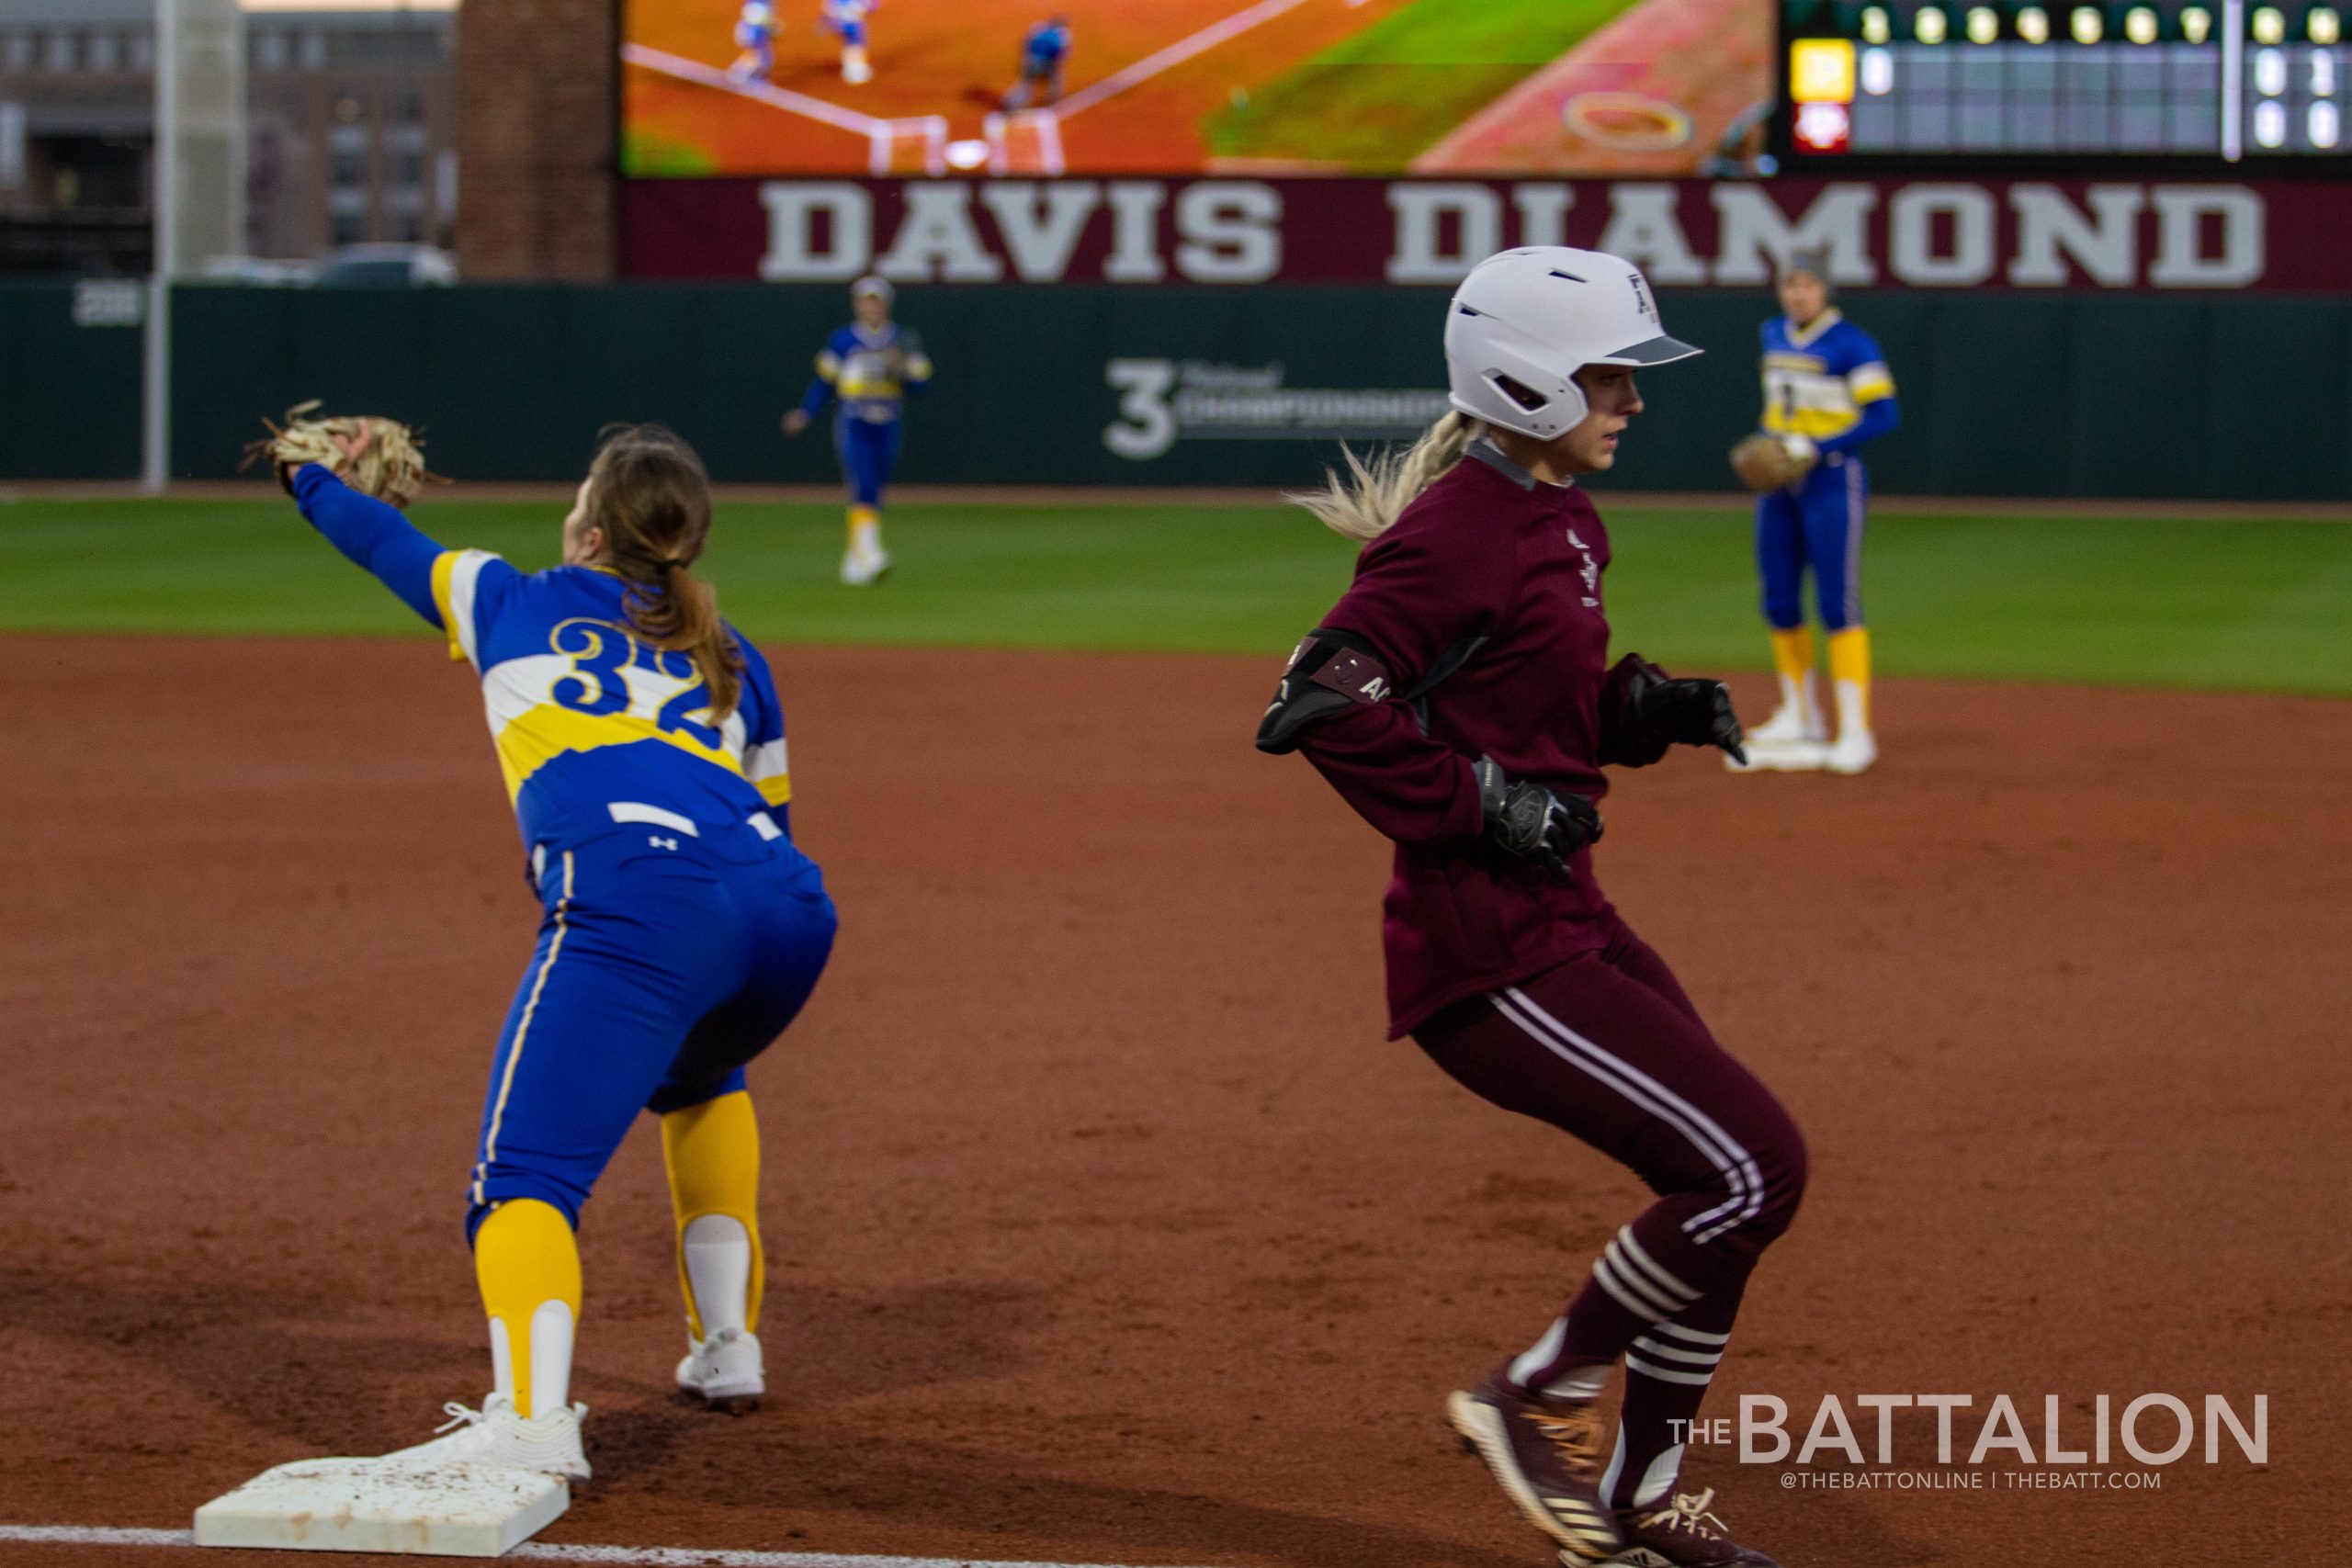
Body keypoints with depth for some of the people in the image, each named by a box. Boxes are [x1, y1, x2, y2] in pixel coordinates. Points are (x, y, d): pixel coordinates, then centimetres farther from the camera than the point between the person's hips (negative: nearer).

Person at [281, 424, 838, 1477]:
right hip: (790, 906, 6)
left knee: (524, 1174, -13)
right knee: (696, 1076, 38)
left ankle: (533, 1414, -39)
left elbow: (386, 541, 40)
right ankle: (729, 1349, 34)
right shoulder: (734, 658, 31)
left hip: (635, 904, -5)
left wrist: (311, 482, 59)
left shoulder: (512, 601, 24)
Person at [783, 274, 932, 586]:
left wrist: (900, 369, -16)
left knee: (873, 492, 7)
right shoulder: (841, 341, 5)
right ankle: (868, 551, -31)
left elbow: (921, 382, 3)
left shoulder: (903, 341, 8)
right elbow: (824, 381, 13)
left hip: (889, 426, 3)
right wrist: (805, 413, 3)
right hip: (854, 424, -3)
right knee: (864, 487, -19)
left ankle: (854, 561, 18)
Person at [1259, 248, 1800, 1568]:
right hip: (1490, 951, -10)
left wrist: (1654, 706, 6)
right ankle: (1538, 1398, 3)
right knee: (1753, 1165, -13)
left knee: (1730, 1183, 11)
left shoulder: (1567, 521, 14)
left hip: (1569, 924, 10)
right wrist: (1478, 806, -22)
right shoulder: (1462, 531, -17)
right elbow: (1326, 703, -23)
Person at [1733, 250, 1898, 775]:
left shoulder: (1849, 344, -11)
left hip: (1831, 479, -7)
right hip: (1779, 481, 7)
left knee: (1838, 603, -10)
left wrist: (1814, 448, -21)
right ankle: (1799, 716, 24)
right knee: (1779, 601, 10)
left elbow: (1882, 416, -15)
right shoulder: (1774, 335, 11)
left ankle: (1856, 731, -10)